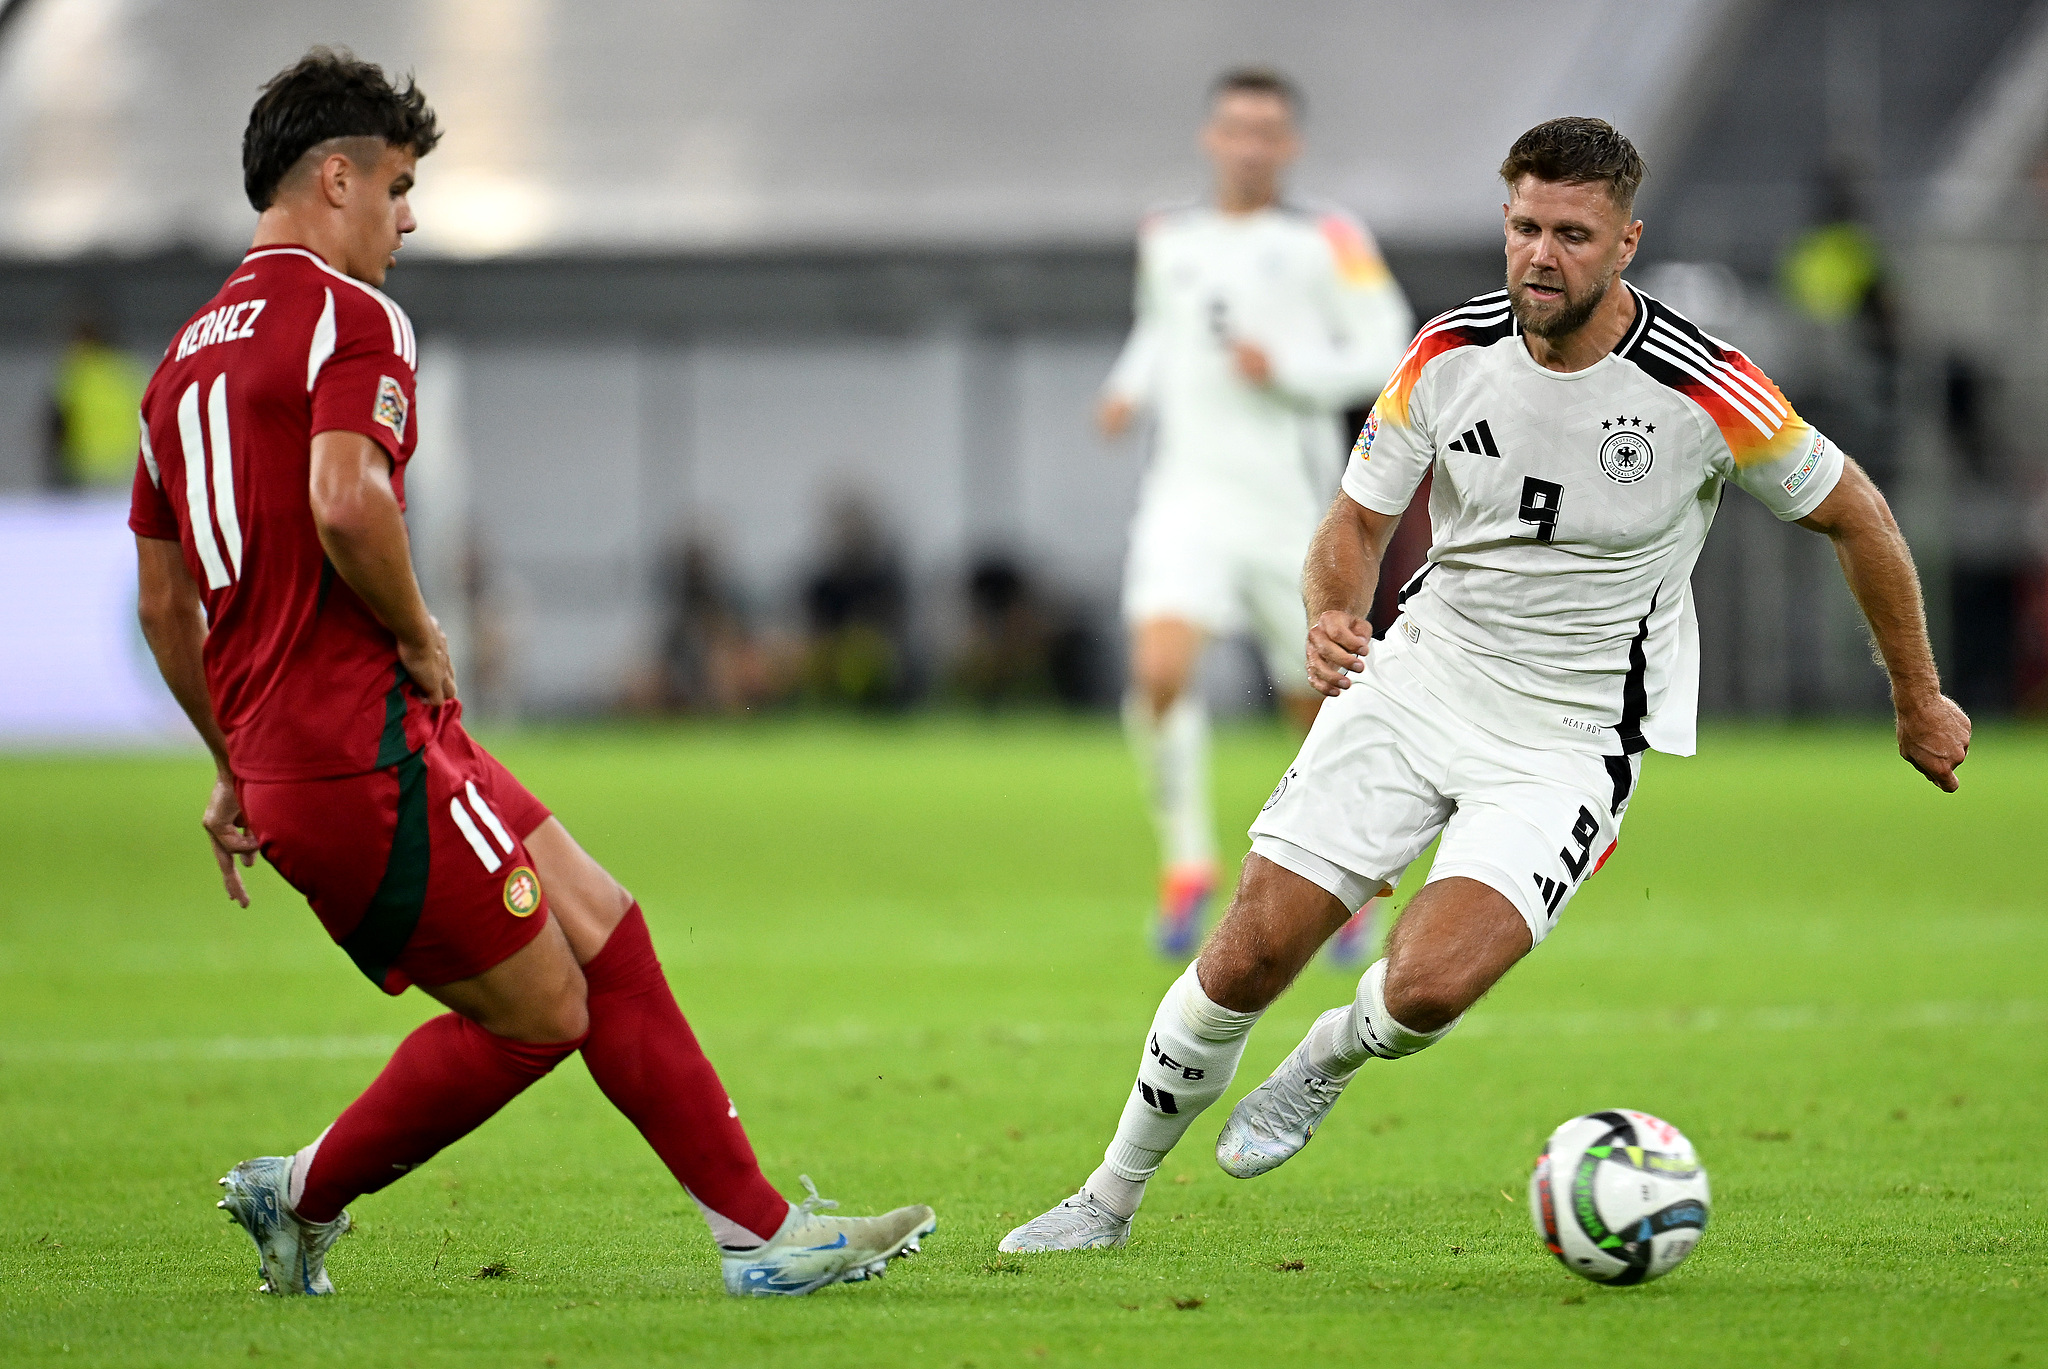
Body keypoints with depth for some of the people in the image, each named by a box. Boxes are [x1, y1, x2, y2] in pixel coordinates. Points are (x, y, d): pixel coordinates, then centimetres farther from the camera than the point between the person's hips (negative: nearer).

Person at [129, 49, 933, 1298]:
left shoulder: (189, 356, 19)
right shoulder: (349, 316, -10)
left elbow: (163, 601, 23)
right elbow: (346, 501, -28)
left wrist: (237, 766, 28)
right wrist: (418, 634, -11)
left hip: (281, 756, 10)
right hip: (364, 747, -10)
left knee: (606, 930, 10)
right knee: (539, 1014, 0)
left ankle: (761, 1228, 7)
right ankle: (304, 1196, 12)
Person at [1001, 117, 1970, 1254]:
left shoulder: (1706, 393, -17)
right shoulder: (1449, 355, -7)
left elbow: (1856, 516, -1)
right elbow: (1357, 521, 5)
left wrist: (1919, 702, 9)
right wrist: (1330, 618, -19)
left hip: (1571, 740, -3)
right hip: (1417, 680, 3)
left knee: (1426, 987, -25)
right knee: (1248, 957, -4)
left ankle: (1330, 1060, 13)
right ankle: (1110, 1200, 17)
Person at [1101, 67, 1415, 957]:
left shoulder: (1325, 241, -2)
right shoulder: (1168, 239, 11)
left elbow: (1383, 349, -4)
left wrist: (1289, 371, -18)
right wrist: (1130, 388, 10)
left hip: (1288, 498, -2)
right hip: (1188, 492, 2)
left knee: (1315, 699, 9)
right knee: (1160, 673, -21)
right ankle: (1187, 866, -7)